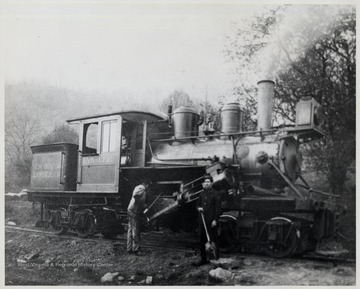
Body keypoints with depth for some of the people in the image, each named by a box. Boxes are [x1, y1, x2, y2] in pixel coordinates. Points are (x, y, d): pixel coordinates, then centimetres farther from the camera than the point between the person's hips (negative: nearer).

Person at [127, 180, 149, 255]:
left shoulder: (138, 187, 17)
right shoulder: (141, 189, -13)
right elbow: (135, 195, -30)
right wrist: (142, 205, -20)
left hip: (131, 210, 10)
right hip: (135, 211, -10)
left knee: (131, 229, 12)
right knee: (135, 230, -7)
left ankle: (129, 248, 18)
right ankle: (136, 249, -4)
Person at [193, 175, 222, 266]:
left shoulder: (215, 194, -5)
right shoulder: (202, 194, 14)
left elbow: (218, 208, -9)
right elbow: (197, 204, 24)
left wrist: (215, 220, -15)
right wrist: (198, 208, 0)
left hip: (211, 221, -6)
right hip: (202, 220, 6)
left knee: (213, 240, -2)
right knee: (202, 240, 11)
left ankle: (216, 259, 6)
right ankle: (203, 259, 20)